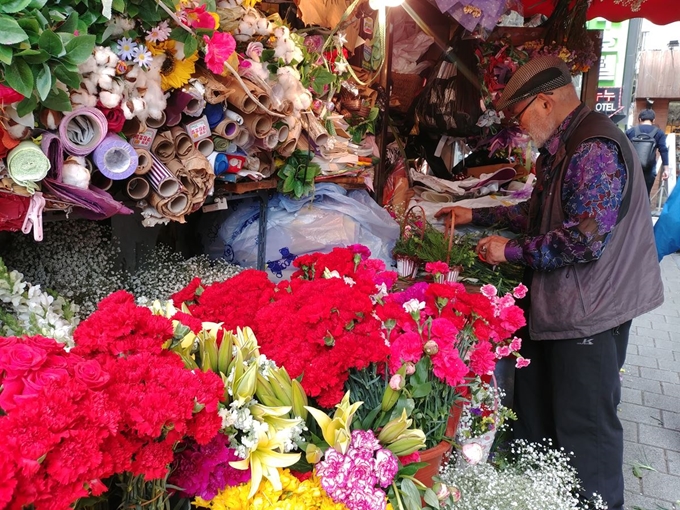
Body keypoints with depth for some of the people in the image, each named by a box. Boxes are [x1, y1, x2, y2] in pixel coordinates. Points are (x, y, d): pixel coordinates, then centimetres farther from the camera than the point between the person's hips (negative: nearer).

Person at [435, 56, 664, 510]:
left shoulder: (594, 149, -21)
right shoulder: (562, 147, 12)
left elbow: (586, 239, -28)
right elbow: (540, 216, 20)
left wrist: (512, 251, -17)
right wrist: (476, 215, 17)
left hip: (589, 312, -10)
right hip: (557, 305, 10)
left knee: (585, 428, 5)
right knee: (535, 410, 22)